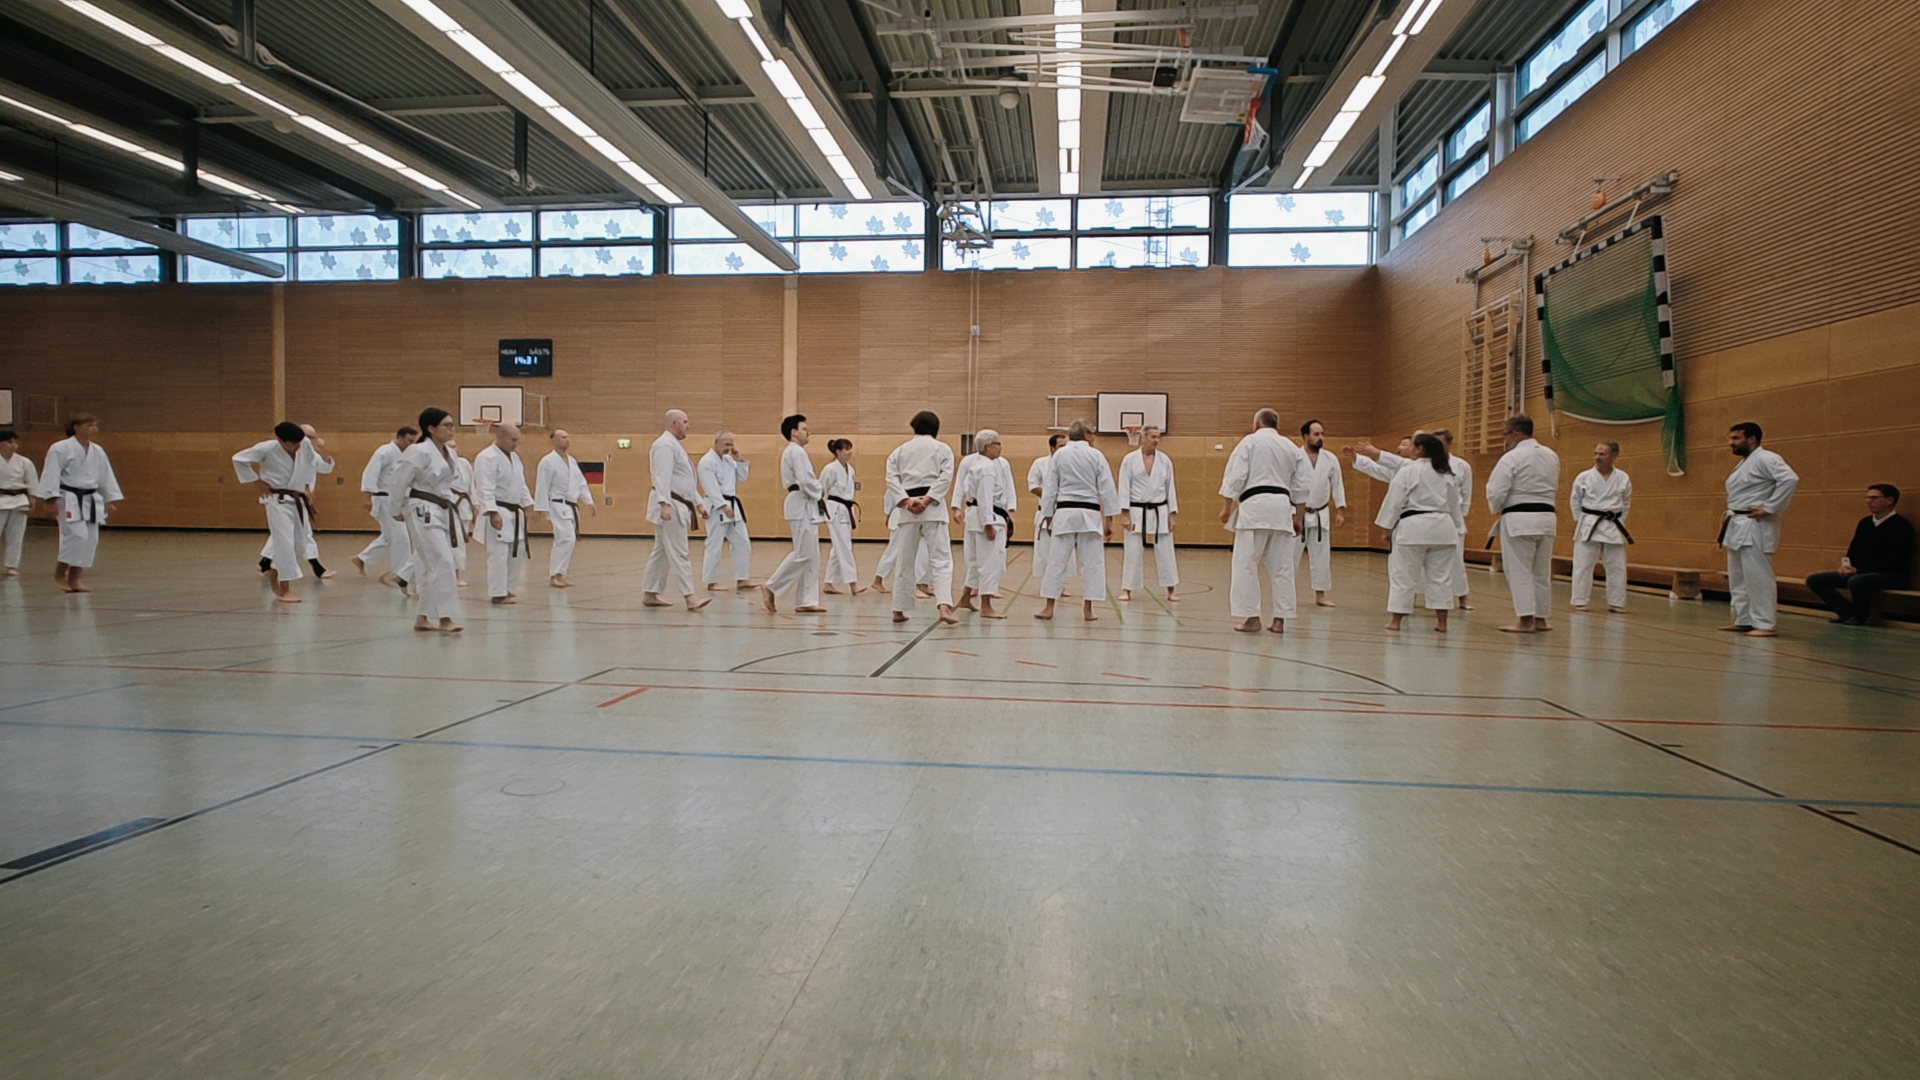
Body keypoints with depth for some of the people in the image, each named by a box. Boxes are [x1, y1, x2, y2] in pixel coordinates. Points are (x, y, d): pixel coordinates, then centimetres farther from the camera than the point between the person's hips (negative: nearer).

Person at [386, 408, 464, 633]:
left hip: (443, 512, 9)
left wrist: (449, 508, 16)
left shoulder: (449, 453, 10)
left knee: (433, 566, 12)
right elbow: (398, 481, -11)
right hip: (424, 513, -9)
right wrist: (398, 511, 0)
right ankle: (445, 618, -12)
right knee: (442, 562, -15)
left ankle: (423, 618, 21)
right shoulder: (419, 452, -15)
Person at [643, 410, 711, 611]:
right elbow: (662, 477, -23)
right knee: (678, 554, -11)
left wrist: (698, 503, 24)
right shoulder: (665, 445, -13)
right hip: (670, 505, -11)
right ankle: (690, 598, -12)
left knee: (661, 552, 12)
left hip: (678, 505, 11)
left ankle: (649, 594, 17)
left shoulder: (675, 445, 21)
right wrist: (664, 504, -31)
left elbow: (686, 480, 25)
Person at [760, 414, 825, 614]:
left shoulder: (793, 451, 21)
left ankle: (805, 601, 8)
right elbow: (805, 480, -21)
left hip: (804, 506, 11)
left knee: (811, 556, 8)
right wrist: (820, 496, -7)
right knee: (803, 554, -11)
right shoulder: (797, 451, -11)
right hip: (803, 506, -11)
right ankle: (771, 587, -5)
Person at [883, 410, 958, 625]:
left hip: (906, 509, 3)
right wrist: (927, 499, -12)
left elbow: (891, 478, 1)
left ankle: (899, 610, 17)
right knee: (941, 560, -4)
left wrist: (906, 501, -8)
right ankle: (944, 607, -20)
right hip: (933, 509, -3)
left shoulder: (900, 450, 14)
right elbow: (946, 478, -7)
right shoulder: (942, 448, 7)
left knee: (905, 562, 12)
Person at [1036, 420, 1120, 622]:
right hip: (1090, 513, -1)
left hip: (1064, 512, 1)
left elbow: (1052, 487, 4)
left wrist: (1048, 515, 13)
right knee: (1092, 562, 7)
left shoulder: (1059, 454, 1)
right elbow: (1107, 489, -1)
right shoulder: (1096, 455, -1)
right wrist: (1109, 520, 4)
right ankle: (1087, 609, 8)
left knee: (1057, 561, 5)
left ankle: (1049, 607, 7)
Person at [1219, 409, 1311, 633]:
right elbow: (1302, 484, 15)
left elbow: (1235, 476, -5)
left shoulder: (1249, 442, 2)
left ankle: (1252, 618, -2)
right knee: (1281, 567, 9)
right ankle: (1279, 620, 11)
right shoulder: (1292, 447, 16)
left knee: (1246, 564, 0)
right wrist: (1299, 516, 19)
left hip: (1255, 505, -5)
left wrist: (1227, 506, 0)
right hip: (1282, 506, 5)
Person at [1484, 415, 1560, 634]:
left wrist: (1496, 509, 4)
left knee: (1519, 571, -2)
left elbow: (1496, 492, -15)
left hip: (1518, 519, -7)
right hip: (1547, 517, 7)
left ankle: (1526, 620, -4)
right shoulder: (1552, 456, 10)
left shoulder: (1511, 458, -13)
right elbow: (1554, 486, 21)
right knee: (1541, 572, 13)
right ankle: (1540, 618, 20)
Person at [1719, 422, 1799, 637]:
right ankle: (1743, 620, 21)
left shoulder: (1765, 459, -12)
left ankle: (1765, 624, -6)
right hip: (1738, 526, 11)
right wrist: (1732, 514, 12)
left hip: (1754, 527, -11)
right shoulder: (1744, 463, 19)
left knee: (1758, 577, -9)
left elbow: (1790, 479, -26)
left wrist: (1768, 508, -23)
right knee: (1738, 578, 14)